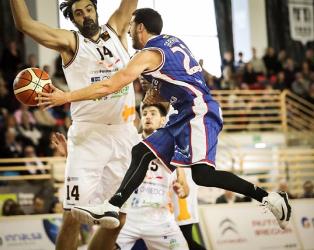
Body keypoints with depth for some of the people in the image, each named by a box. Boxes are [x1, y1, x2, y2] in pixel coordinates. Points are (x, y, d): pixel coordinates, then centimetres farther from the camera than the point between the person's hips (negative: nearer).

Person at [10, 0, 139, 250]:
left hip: (123, 134, 4)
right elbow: (24, 23, -7)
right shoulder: (70, 42, 3)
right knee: (74, 217, -12)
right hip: (88, 134, -4)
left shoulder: (116, 30, 13)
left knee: (117, 218, 7)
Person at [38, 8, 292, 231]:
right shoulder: (173, 40, 16)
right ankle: (111, 208, 3)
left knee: (202, 174, -22)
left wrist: (65, 97, -10)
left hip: (199, 112, -10)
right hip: (185, 115, 10)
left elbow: (108, 87, -14)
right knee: (142, 153, 8)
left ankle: (269, 197, -19)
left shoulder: (149, 54, -10)